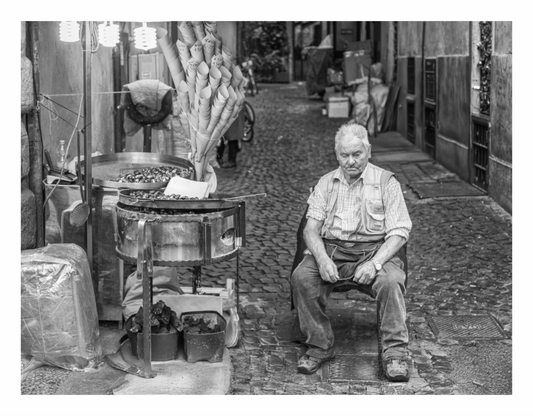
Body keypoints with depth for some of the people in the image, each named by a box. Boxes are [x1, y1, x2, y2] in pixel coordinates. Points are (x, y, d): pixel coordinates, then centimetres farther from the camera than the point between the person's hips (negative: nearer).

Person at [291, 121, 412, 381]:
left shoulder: (386, 182, 6)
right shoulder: (326, 183, 15)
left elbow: (398, 232, -3)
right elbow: (311, 228, 6)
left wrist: (375, 263, -20)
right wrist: (323, 259, -16)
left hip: (374, 251, -2)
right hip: (330, 250, 2)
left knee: (391, 281, -34)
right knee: (301, 277, -27)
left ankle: (394, 352, -25)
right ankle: (319, 346, -14)